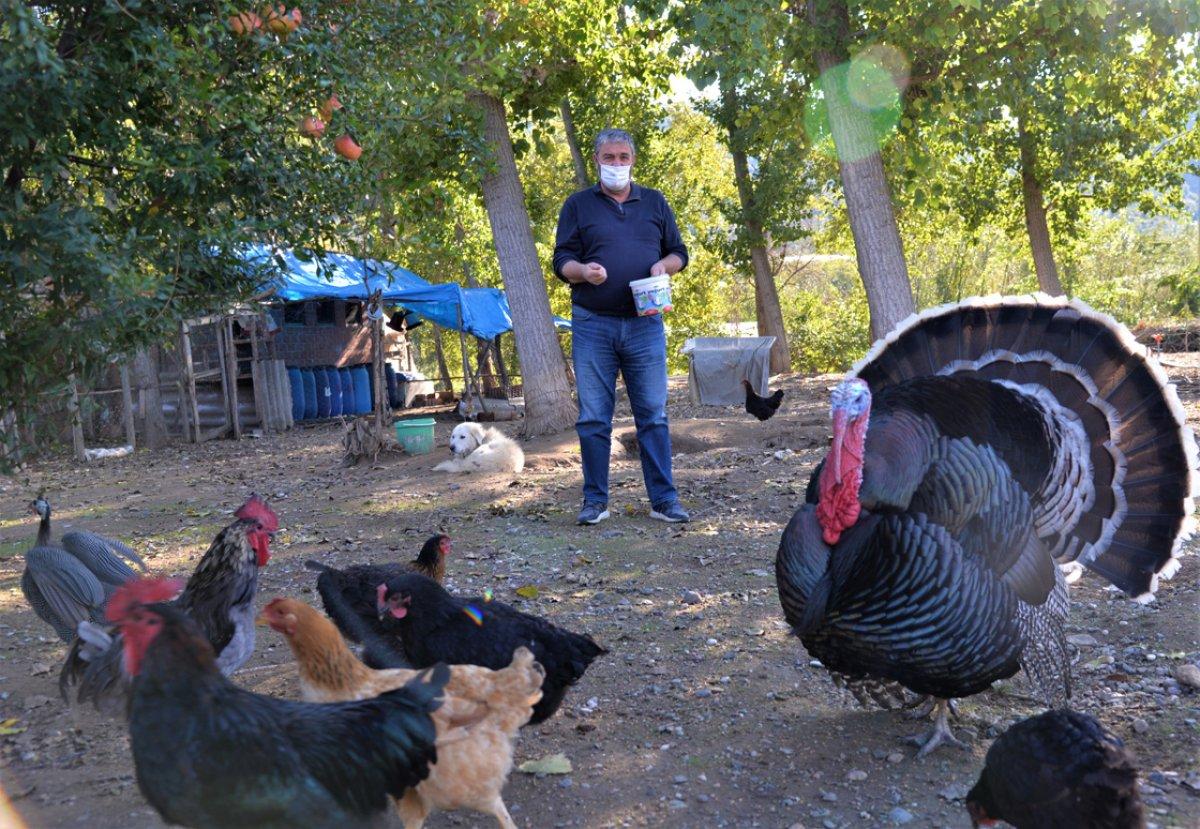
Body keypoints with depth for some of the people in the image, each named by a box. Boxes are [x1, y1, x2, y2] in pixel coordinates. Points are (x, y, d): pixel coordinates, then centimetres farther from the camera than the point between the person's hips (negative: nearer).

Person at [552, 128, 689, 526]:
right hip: (592, 325, -1)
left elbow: (679, 253, 17)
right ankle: (595, 500, 12)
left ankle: (664, 500, 7)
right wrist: (583, 271, -17)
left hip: (645, 324, 1)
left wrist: (663, 266, -6)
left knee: (653, 415, 1)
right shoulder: (578, 204, 9)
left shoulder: (654, 202, 14)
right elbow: (561, 260, 5)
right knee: (593, 418, 2)